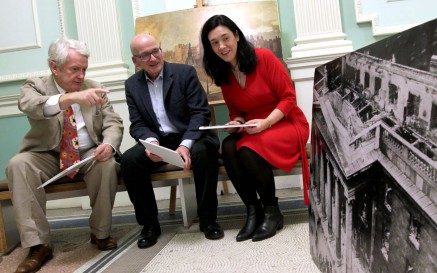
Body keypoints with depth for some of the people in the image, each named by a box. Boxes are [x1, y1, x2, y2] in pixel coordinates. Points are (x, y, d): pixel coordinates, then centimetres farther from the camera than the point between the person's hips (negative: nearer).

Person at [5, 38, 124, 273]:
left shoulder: (94, 88, 5)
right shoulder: (35, 86, -4)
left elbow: (113, 122, 0)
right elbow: (28, 105, -29)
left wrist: (109, 144, -25)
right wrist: (70, 98, -48)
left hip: (88, 154, 1)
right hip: (47, 156, -1)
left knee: (108, 163, -30)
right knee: (17, 164, -29)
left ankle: (100, 233, -11)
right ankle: (38, 245, -23)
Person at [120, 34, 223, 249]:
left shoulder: (185, 73, -4)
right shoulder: (132, 85, 6)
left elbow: (200, 114, -11)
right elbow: (137, 124, 2)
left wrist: (186, 144, -27)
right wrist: (151, 141, -22)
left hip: (189, 137, -2)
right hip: (157, 141, 3)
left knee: (203, 152, -35)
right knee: (129, 160, -24)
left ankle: (208, 219, -15)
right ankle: (149, 224, -7)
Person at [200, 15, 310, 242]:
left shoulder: (263, 57, -11)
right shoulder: (223, 74, 6)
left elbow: (288, 97, -11)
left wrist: (266, 122, -24)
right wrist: (236, 123, -9)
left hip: (286, 123, -5)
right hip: (253, 130, 5)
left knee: (248, 150, -32)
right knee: (228, 148, -27)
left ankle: (272, 211, -12)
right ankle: (253, 210, -15)